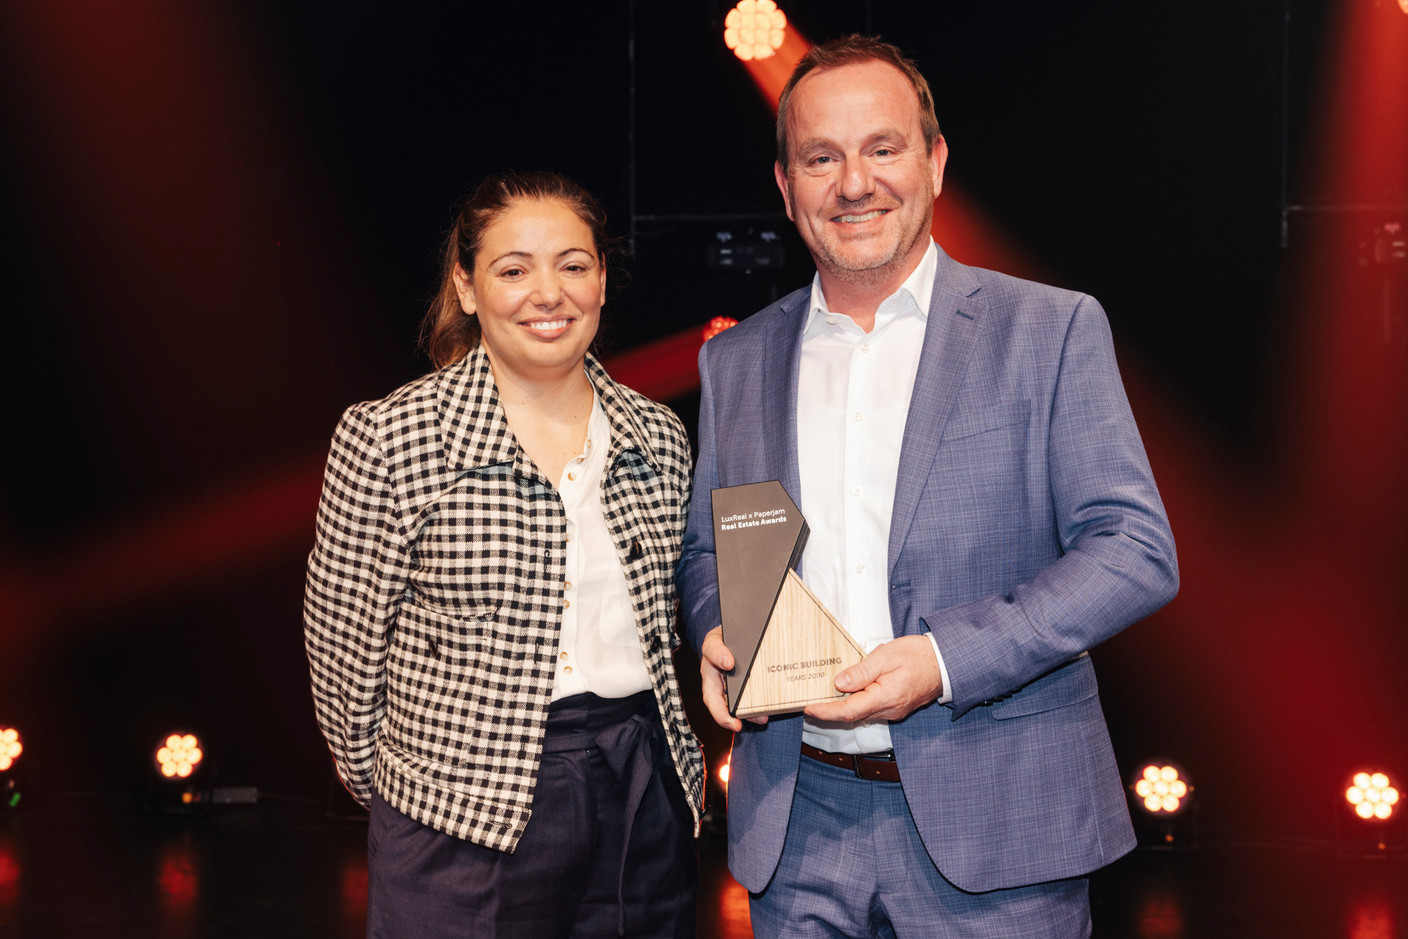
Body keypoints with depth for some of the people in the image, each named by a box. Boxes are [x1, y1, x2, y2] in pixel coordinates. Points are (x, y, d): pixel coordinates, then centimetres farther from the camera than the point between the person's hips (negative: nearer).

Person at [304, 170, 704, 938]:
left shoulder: (659, 438, 5)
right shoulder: (386, 441, -9)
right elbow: (344, 651, -3)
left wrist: (675, 769, 13)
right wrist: (390, 789, 5)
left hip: (643, 808, 4)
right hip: (465, 829, -4)